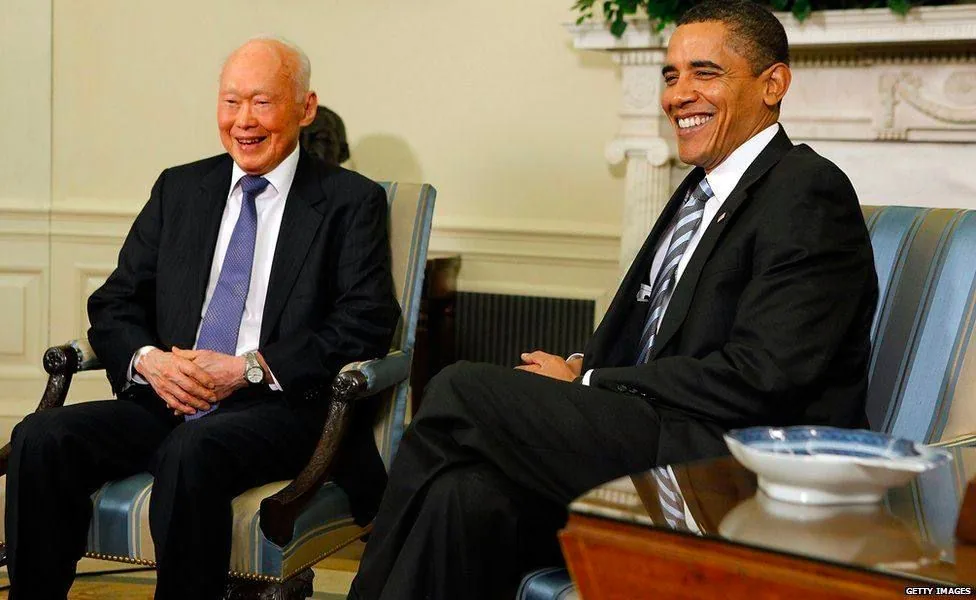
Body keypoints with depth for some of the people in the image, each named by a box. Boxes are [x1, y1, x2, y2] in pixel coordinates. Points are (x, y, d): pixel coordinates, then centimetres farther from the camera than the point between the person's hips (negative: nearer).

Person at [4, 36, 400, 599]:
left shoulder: (352, 201, 4)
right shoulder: (179, 189, 17)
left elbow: (367, 323, -6)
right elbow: (113, 304, 16)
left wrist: (247, 368, -15)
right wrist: (147, 359, -8)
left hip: (282, 407, -4)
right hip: (165, 401, 5)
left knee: (192, 450, -36)